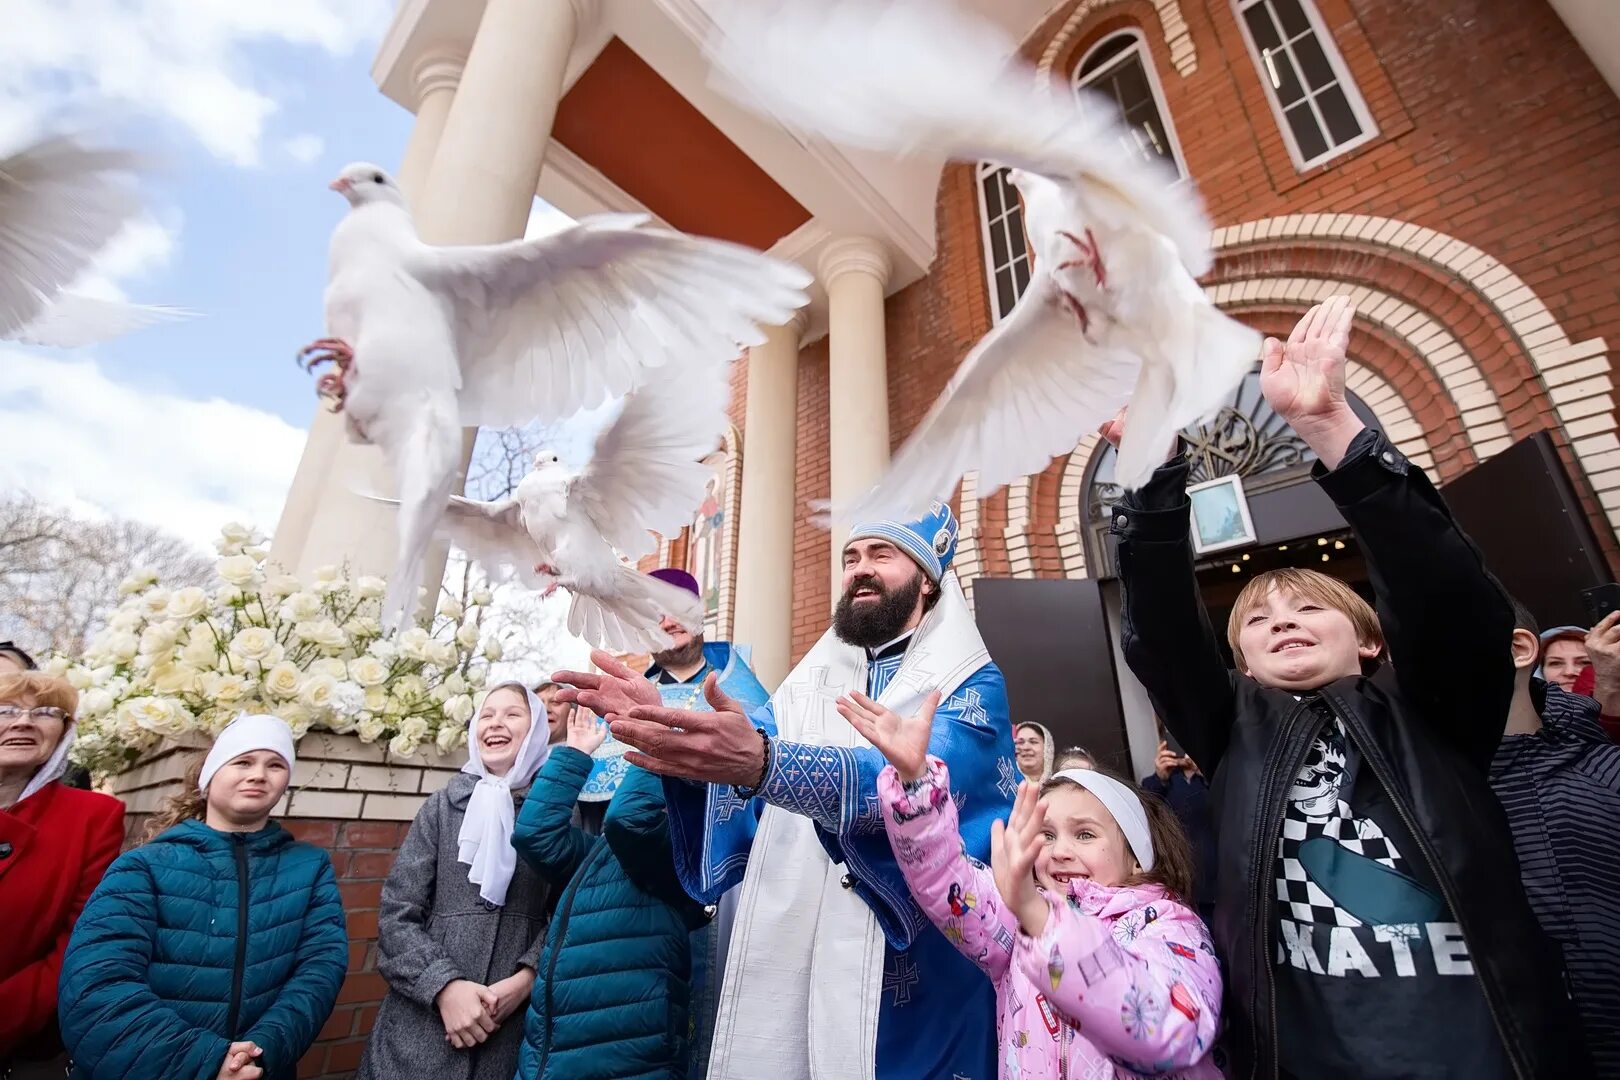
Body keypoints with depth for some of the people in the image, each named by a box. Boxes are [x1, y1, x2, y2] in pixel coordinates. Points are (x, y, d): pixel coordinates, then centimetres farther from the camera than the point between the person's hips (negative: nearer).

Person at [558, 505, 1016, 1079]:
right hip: (785, 954, 4)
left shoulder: (972, 681, -4)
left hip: (915, 968, -3)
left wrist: (764, 764, -41)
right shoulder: (809, 682, 12)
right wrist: (660, 726, -23)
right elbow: (740, 753, -1)